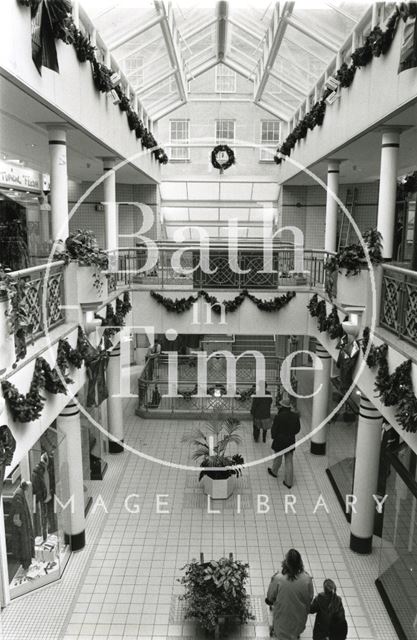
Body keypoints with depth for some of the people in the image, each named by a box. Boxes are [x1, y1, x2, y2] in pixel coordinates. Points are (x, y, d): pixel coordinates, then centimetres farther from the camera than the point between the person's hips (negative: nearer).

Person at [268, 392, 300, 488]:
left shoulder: (278, 417, -24)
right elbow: (297, 429, 2)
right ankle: (289, 482, 17)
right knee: (289, 461, 12)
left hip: (279, 441, -3)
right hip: (291, 441, 3)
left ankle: (274, 472, 48)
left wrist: (274, 437, 7)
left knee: (278, 458, 21)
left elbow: (274, 430, -14)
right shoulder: (295, 416, -11)